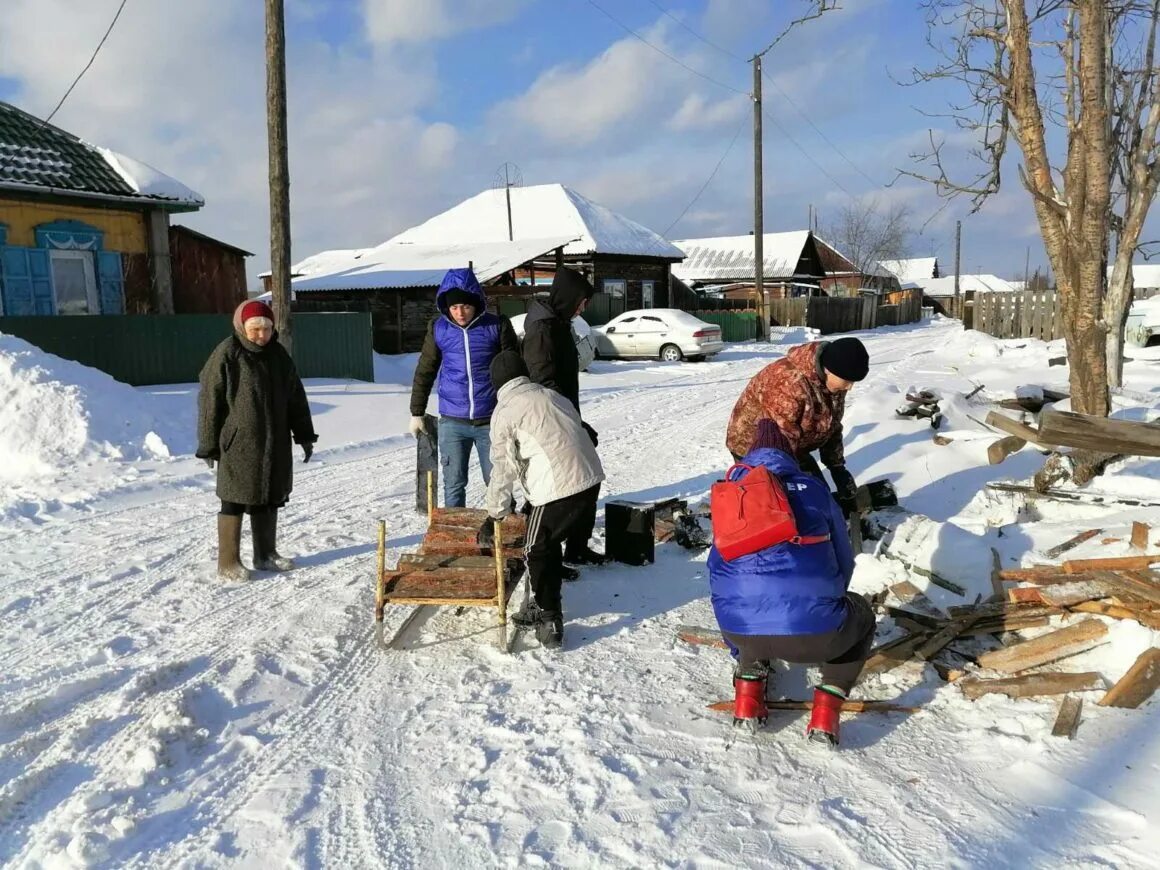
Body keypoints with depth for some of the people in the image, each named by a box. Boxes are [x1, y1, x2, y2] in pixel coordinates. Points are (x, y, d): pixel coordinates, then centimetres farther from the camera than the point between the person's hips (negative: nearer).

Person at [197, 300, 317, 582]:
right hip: (238, 444, -6)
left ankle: (266, 554, 25)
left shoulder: (278, 354, 8)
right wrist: (209, 445, -9)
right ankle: (227, 563, 8)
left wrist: (304, 434, 12)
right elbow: (209, 401, -9)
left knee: (269, 498, 13)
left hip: (274, 444, 6)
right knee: (235, 501, -1)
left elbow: (296, 397, 14)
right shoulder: (226, 355, -10)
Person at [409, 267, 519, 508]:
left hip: (490, 421, -1)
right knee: (454, 483, 7)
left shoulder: (497, 326, -5)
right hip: (452, 422, 1)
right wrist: (417, 413, 10)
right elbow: (425, 372, 9)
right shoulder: (438, 328, 0)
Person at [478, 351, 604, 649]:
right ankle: (545, 606, 33)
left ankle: (550, 621, 12)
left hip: (557, 488, -7)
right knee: (549, 543, 23)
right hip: (592, 479, 7)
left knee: (537, 551, 11)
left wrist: (494, 516, 11)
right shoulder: (551, 395, 20)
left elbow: (503, 469, 0)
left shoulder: (504, 411, 0)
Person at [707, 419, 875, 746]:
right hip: (813, 634, -2)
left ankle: (747, 696, 23)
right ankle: (824, 716, 15)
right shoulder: (814, 489, 14)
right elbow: (844, 563, 23)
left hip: (740, 630, 3)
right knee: (860, 614, 31)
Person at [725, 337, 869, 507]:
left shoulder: (832, 382, -7)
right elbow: (783, 441, -34)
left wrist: (837, 465, 5)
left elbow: (832, 426, 7)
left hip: (793, 449, 9)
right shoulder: (788, 383, -36)